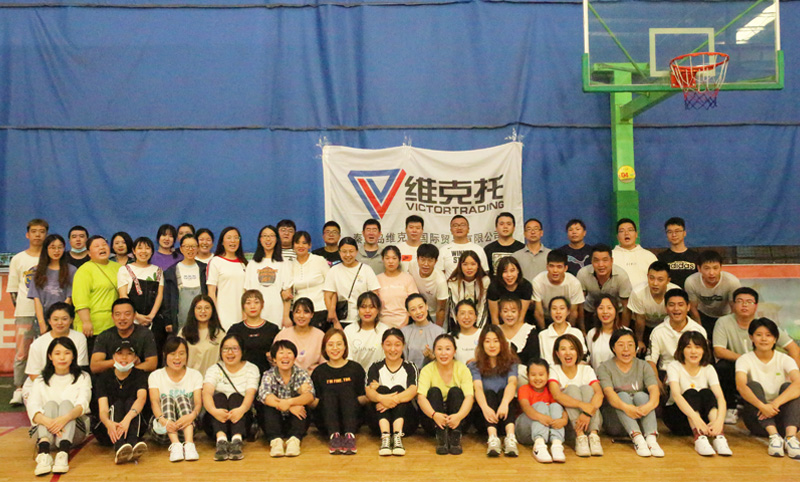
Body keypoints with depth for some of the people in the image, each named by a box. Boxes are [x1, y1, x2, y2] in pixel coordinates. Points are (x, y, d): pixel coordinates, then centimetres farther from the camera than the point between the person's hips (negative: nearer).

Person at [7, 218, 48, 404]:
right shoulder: (18, 259, 9)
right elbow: (12, 289, 13)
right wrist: (18, 306, 3)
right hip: (24, 312, 1)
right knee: (21, 353, -1)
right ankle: (18, 390, 8)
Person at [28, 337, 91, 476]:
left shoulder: (82, 377, 10)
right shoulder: (41, 381, 12)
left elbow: (82, 404, -10)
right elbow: (32, 407, -8)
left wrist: (66, 418, -34)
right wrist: (47, 421, -31)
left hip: (75, 431, -1)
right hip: (45, 429, 1)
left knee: (66, 403, -26)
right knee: (50, 404, -25)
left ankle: (63, 454, -53)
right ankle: (43, 452, -54)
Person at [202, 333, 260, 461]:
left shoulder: (251, 369, 5)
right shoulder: (214, 369, 6)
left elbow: (250, 394, -14)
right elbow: (206, 393, -14)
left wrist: (241, 409, -38)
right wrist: (214, 410, -37)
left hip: (242, 419, 0)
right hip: (215, 423, 1)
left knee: (235, 397, -28)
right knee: (219, 397, -27)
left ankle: (237, 440, -49)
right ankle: (221, 439, -49)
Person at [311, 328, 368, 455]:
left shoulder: (355, 368, 9)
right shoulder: (319, 371, 10)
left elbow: (363, 400, 6)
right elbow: (313, 404, 6)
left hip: (351, 420, 0)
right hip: (326, 423, 0)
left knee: (347, 390, -24)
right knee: (328, 393, -24)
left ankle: (350, 435, -42)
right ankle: (334, 436, -44)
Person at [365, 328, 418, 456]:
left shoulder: (410, 368, 8)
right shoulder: (375, 368, 10)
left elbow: (413, 391, -13)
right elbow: (368, 391, -11)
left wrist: (395, 399, -34)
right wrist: (381, 398, -35)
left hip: (405, 419, 0)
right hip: (379, 420, 0)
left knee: (398, 389, -22)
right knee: (382, 389, -22)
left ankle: (398, 436, -41)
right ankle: (385, 436, -42)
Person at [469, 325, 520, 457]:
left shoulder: (510, 363, 10)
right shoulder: (474, 366, 8)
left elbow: (512, 383, -12)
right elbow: (478, 388, -12)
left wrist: (504, 403, -35)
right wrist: (485, 407, -35)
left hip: (505, 414, 1)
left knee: (503, 391, -25)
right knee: (489, 393, -27)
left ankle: (510, 437, -47)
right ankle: (493, 438, -50)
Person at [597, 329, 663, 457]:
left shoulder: (643, 366, 7)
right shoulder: (605, 368, 0)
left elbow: (654, 389, -12)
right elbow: (609, 393, -19)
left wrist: (649, 405, -36)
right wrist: (626, 407, -40)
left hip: (640, 419, 2)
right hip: (613, 422, -2)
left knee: (641, 395, -25)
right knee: (623, 395, -28)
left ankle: (651, 438, -42)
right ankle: (637, 438, -45)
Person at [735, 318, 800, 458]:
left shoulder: (784, 360, 0)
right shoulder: (744, 360, -2)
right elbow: (740, 386, -23)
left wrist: (775, 404, -36)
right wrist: (762, 406, -41)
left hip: (781, 417, 1)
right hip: (757, 419, -1)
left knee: (788, 386, -21)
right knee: (753, 385, -23)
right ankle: (774, 436, -40)